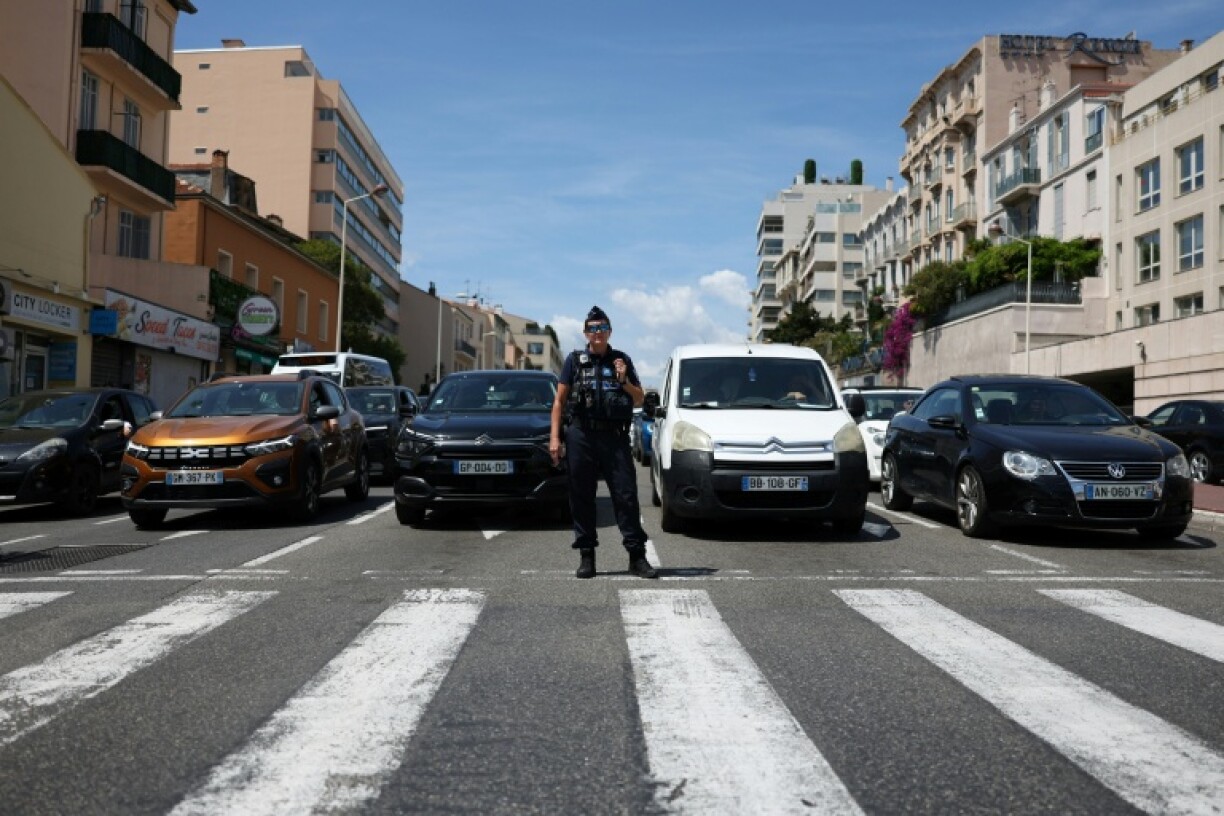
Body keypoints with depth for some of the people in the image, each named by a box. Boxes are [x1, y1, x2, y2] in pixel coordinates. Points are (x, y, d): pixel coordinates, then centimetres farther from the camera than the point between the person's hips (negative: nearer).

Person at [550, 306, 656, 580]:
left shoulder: (622, 360, 13)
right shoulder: (575, 360, 9)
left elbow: (639, 400, 15)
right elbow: (559, 400, 7)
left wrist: (623, 381, -4)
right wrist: (555, 437, -1)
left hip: (615, 437, 1)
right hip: (580, 436, 0)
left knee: (626, 495, -3)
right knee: (581, 498, 2)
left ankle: (637, 556, 1)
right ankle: (586, 557, 11)